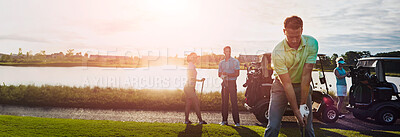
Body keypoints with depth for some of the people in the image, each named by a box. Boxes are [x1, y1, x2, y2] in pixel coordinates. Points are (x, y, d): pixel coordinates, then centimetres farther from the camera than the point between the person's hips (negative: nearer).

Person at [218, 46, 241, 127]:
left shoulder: (235, 61, 0)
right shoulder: (221, 62, 15)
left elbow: (237, 74, -7)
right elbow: (219, 74, 14)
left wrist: (227, 74, -16)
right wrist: (223, 75, -9)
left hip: (232, 83, -4)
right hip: (224, 83, 4)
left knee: (234, 102, -8)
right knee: (224, 102, 5)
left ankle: (237, 121, -5)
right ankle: (224, 120, 12)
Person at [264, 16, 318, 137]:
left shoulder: (312, 44, -18)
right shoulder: (277, 53, -24)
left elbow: (306, 75, -18)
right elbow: (287, 84, -23)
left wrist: (303, 106, -19)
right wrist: (296, 111, -23)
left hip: (303, 85, 2)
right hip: (281, 85, -2)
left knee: (307, 127, -1)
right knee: (273, 127, -10)